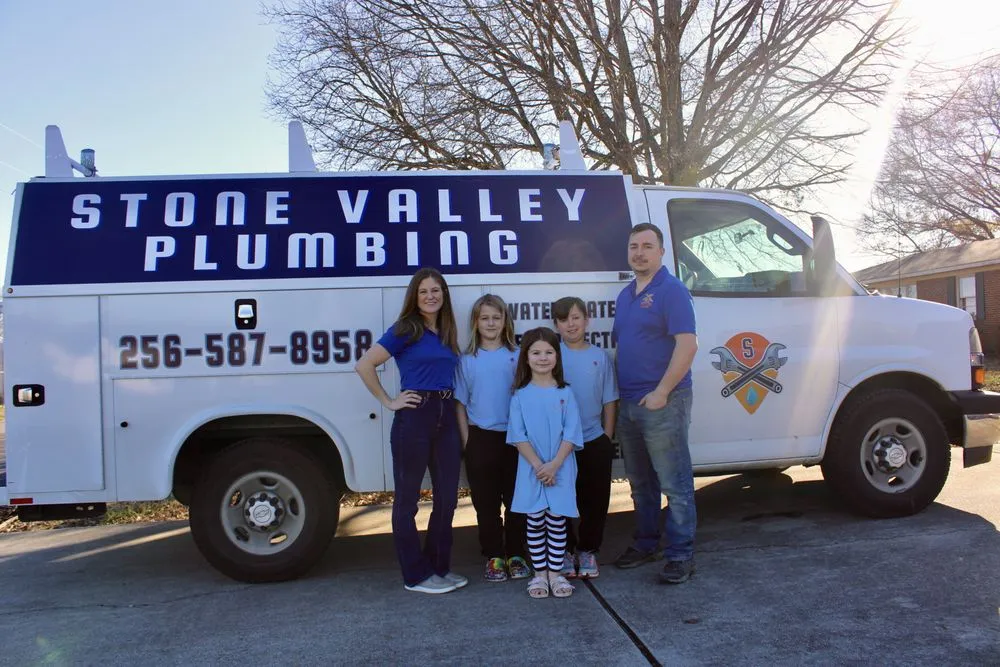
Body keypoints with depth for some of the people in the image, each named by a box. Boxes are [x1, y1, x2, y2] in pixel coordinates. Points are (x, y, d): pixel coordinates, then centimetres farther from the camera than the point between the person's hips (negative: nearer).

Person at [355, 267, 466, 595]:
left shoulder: (448, 333, 13)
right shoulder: (405, 331, -6)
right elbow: (364, 365, -12)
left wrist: (456, 416, 10)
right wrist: (388, 402, -9)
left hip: (446, 417, 7)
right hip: (414, 417, -6)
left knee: (447, 496, 12)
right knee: (408, 497, 5)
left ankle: (439, 566, 28)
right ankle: (416, 575, 17)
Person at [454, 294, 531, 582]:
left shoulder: (517, 356, 3)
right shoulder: (467, 361, 4)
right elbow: (461, 404, 7)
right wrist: (466, 440, 0)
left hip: (513, 437, 0)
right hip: (481, 439, 0)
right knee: (486, 502, 6)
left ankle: (515, 555, 20)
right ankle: (494, 557, 17)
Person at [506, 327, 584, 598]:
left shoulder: (565, 394, 0)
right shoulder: (520, 396, 0)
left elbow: (570, 435, -5)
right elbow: (518, 436, -5)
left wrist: (554, 465, -15)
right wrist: (538, 466, -13)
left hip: (561, 469, 0)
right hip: (531, 471, 0)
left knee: (557, 522, 6)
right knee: (535, 522, 7)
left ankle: (555, 572, 18)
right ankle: (539, 573, 19)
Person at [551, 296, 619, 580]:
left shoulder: (600, 357, 3)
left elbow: (609, 401, 7)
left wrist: (607, 439, 4)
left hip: (595, 442, 2)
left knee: (596, 500, 8)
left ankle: (588, 551, 25)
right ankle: (566, 551, 24)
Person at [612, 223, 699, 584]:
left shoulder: (672, 290, -9)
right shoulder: (625, 295, 15)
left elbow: (687, 344, -18)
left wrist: (661, 392, -20)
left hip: (662, 402, -8)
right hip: (627, 403, 8)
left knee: (675, 484, 0)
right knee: (640, 483, 17)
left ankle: (681, 554, 9)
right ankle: (645, 544, 30)